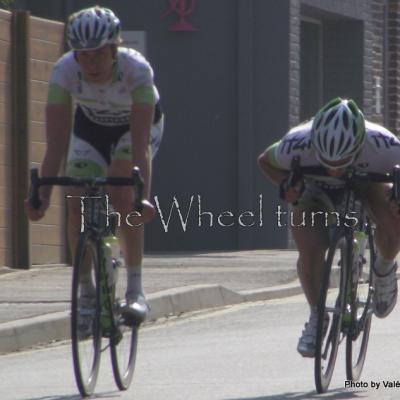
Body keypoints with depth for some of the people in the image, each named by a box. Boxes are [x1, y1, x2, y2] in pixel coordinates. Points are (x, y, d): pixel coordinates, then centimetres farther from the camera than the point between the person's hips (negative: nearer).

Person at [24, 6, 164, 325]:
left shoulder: (137, 69, -38)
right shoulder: (65, 71, -32)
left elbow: (140, 144, -42)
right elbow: (56, 143, -33)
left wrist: (142, 195, -52)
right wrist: (42, 196, -43)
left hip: (136, 125, -2)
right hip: (90, 126, 2)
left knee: (122, 195, -26)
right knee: (77, 203, -15)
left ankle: (136, 290, -20)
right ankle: (86, 291, -2)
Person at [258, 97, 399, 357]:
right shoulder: (296, 147, -39)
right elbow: (266, 161, -16)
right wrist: (286, 185, -35)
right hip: (314, 188, 0)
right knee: (310, 249, -25)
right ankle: (316, 317, 1)